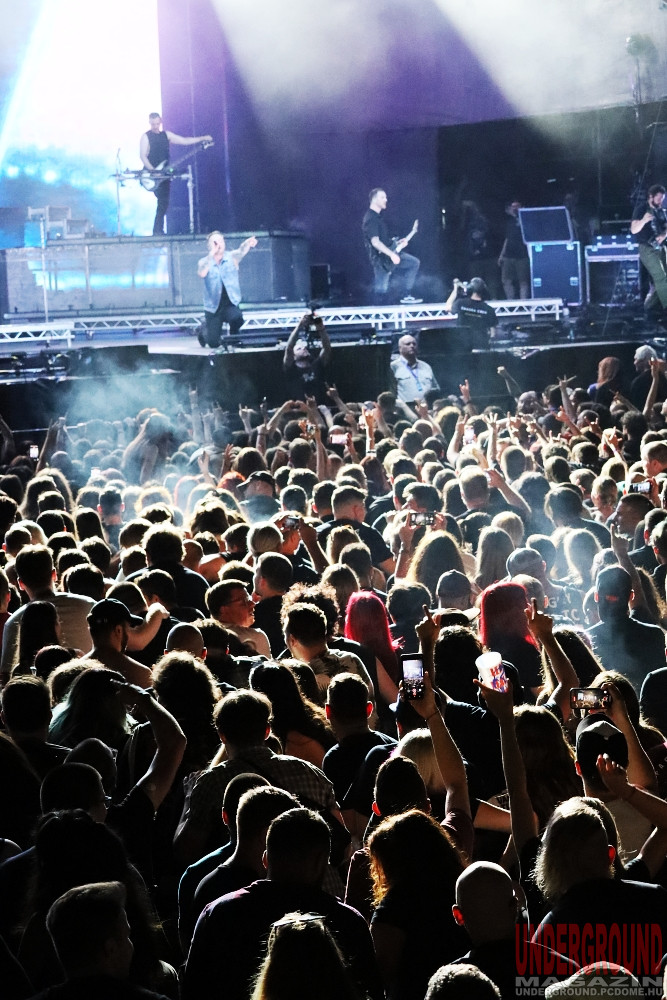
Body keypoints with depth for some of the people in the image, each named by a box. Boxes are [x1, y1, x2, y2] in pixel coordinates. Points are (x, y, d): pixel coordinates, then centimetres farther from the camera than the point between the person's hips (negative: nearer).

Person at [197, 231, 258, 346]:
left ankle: (234, 336, 1)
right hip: (213, 307, 0)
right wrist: (212, 254, -30)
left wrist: (249, 244, -48)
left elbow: (241, 251, -24)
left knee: (236, 317, -35)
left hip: (230, 304, 0)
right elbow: (202, 274, -24)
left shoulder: (232, 257, -1)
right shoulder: (204, 262, -1)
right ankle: (203, 333, 36)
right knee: (213, 343, -2)